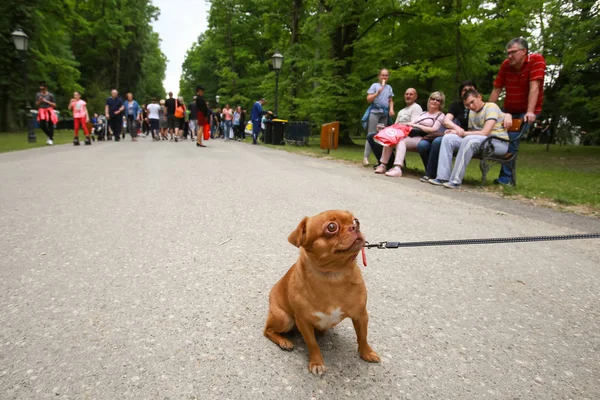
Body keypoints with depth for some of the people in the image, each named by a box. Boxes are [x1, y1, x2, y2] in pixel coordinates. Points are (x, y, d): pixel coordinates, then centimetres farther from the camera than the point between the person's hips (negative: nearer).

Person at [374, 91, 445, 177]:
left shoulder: (440, 115, 11)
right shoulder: (423, 113, 29)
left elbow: (433, 130, -4)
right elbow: (411, 123, 18)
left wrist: (417, 125, -7)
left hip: (421, 138, -6)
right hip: (410, 135, 6)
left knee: (401, 141, -35)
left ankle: (397, 169, -49)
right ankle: (383, 165, -20)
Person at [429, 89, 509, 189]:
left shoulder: (491, 107, -8)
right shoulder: (472, 112, 15)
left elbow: (485, 133, -19)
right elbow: (472, 132, 10)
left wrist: (464, 133, -11)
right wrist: (457, 132, -7)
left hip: (498, 142, -7)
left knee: (469, 140, -37)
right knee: (448, 138, -8)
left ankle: (455, 180, -36)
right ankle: (443, 177, -19)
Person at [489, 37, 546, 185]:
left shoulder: (536, 60, -18)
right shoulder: (506, 65, -4)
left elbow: (534, 87, -25)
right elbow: (496, 90, -2)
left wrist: (530, 112, -31)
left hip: (526, 112, -5)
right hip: (509, 110, 5)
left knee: (511, 140, -20)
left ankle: (506, 177, -13)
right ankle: (507, 175, 7)